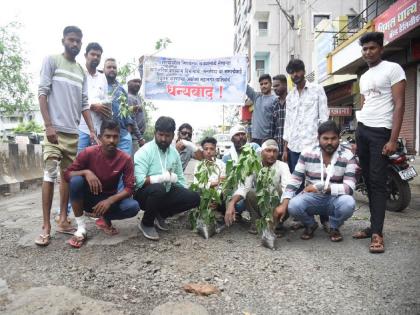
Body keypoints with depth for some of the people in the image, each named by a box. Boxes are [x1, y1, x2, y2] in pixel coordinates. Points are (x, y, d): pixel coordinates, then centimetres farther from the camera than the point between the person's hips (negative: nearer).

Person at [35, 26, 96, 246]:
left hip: (73, 131, 6)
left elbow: (84, 104, 13)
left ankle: (63, 220, 15)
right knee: (50, 175, -8)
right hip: (55, 129, -5)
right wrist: (48, 125, -15)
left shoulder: (81, 72, 16)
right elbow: (42, 93, -5)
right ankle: (46, 226, -2)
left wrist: (92, 130, 4)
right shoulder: (51, 61, 2)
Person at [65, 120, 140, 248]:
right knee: (76, 180, -32)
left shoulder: (125, 159, -14)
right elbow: (67, 174, -12)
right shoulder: (88, 153, -16)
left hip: (109, 200, 1)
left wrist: (110, 200, -30)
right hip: (88, 197, 0)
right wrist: (86, 172, -33)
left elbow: (129, 188, -15)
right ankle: (81, 228, -18)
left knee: (133, 206, -28)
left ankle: (105, 219, 4)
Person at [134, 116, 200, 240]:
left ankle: (160, 215, 8)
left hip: (166, 193, 6)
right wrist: (162, 178, -33)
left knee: (194, 197, -12)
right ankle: (146, 223, -10)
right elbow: (139, 181, -26)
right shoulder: (144, 152, -15)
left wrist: (185, 195, -3)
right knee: (158, 188, -38)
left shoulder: (174, 152, 5)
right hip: (144, 194, -5)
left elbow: (180, 179, 9)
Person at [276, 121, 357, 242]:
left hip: (335, 199, 0)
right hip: (312, 198, 1)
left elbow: (349, 187, -19)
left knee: (348, 203, -33)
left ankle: (334, 227, 3)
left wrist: (322, 188, -30)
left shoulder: (348, 156, -12)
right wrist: (284, 205, -21)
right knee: (293, 205, -29)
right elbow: (294, 181, -9)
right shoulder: (307, 153, -8)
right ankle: (310, 225, 8)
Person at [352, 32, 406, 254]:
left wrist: (393, 139, -18)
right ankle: (374, 225, 17)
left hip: (381, 131, -7)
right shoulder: (364, 77, 18)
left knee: (378, 182, -9)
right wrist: (356, 139, 14)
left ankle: (377, 233, -5)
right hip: (362, 130, 7)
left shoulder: (393, 69, -3)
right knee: (368, 180, 8)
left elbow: (399, 105, -10)